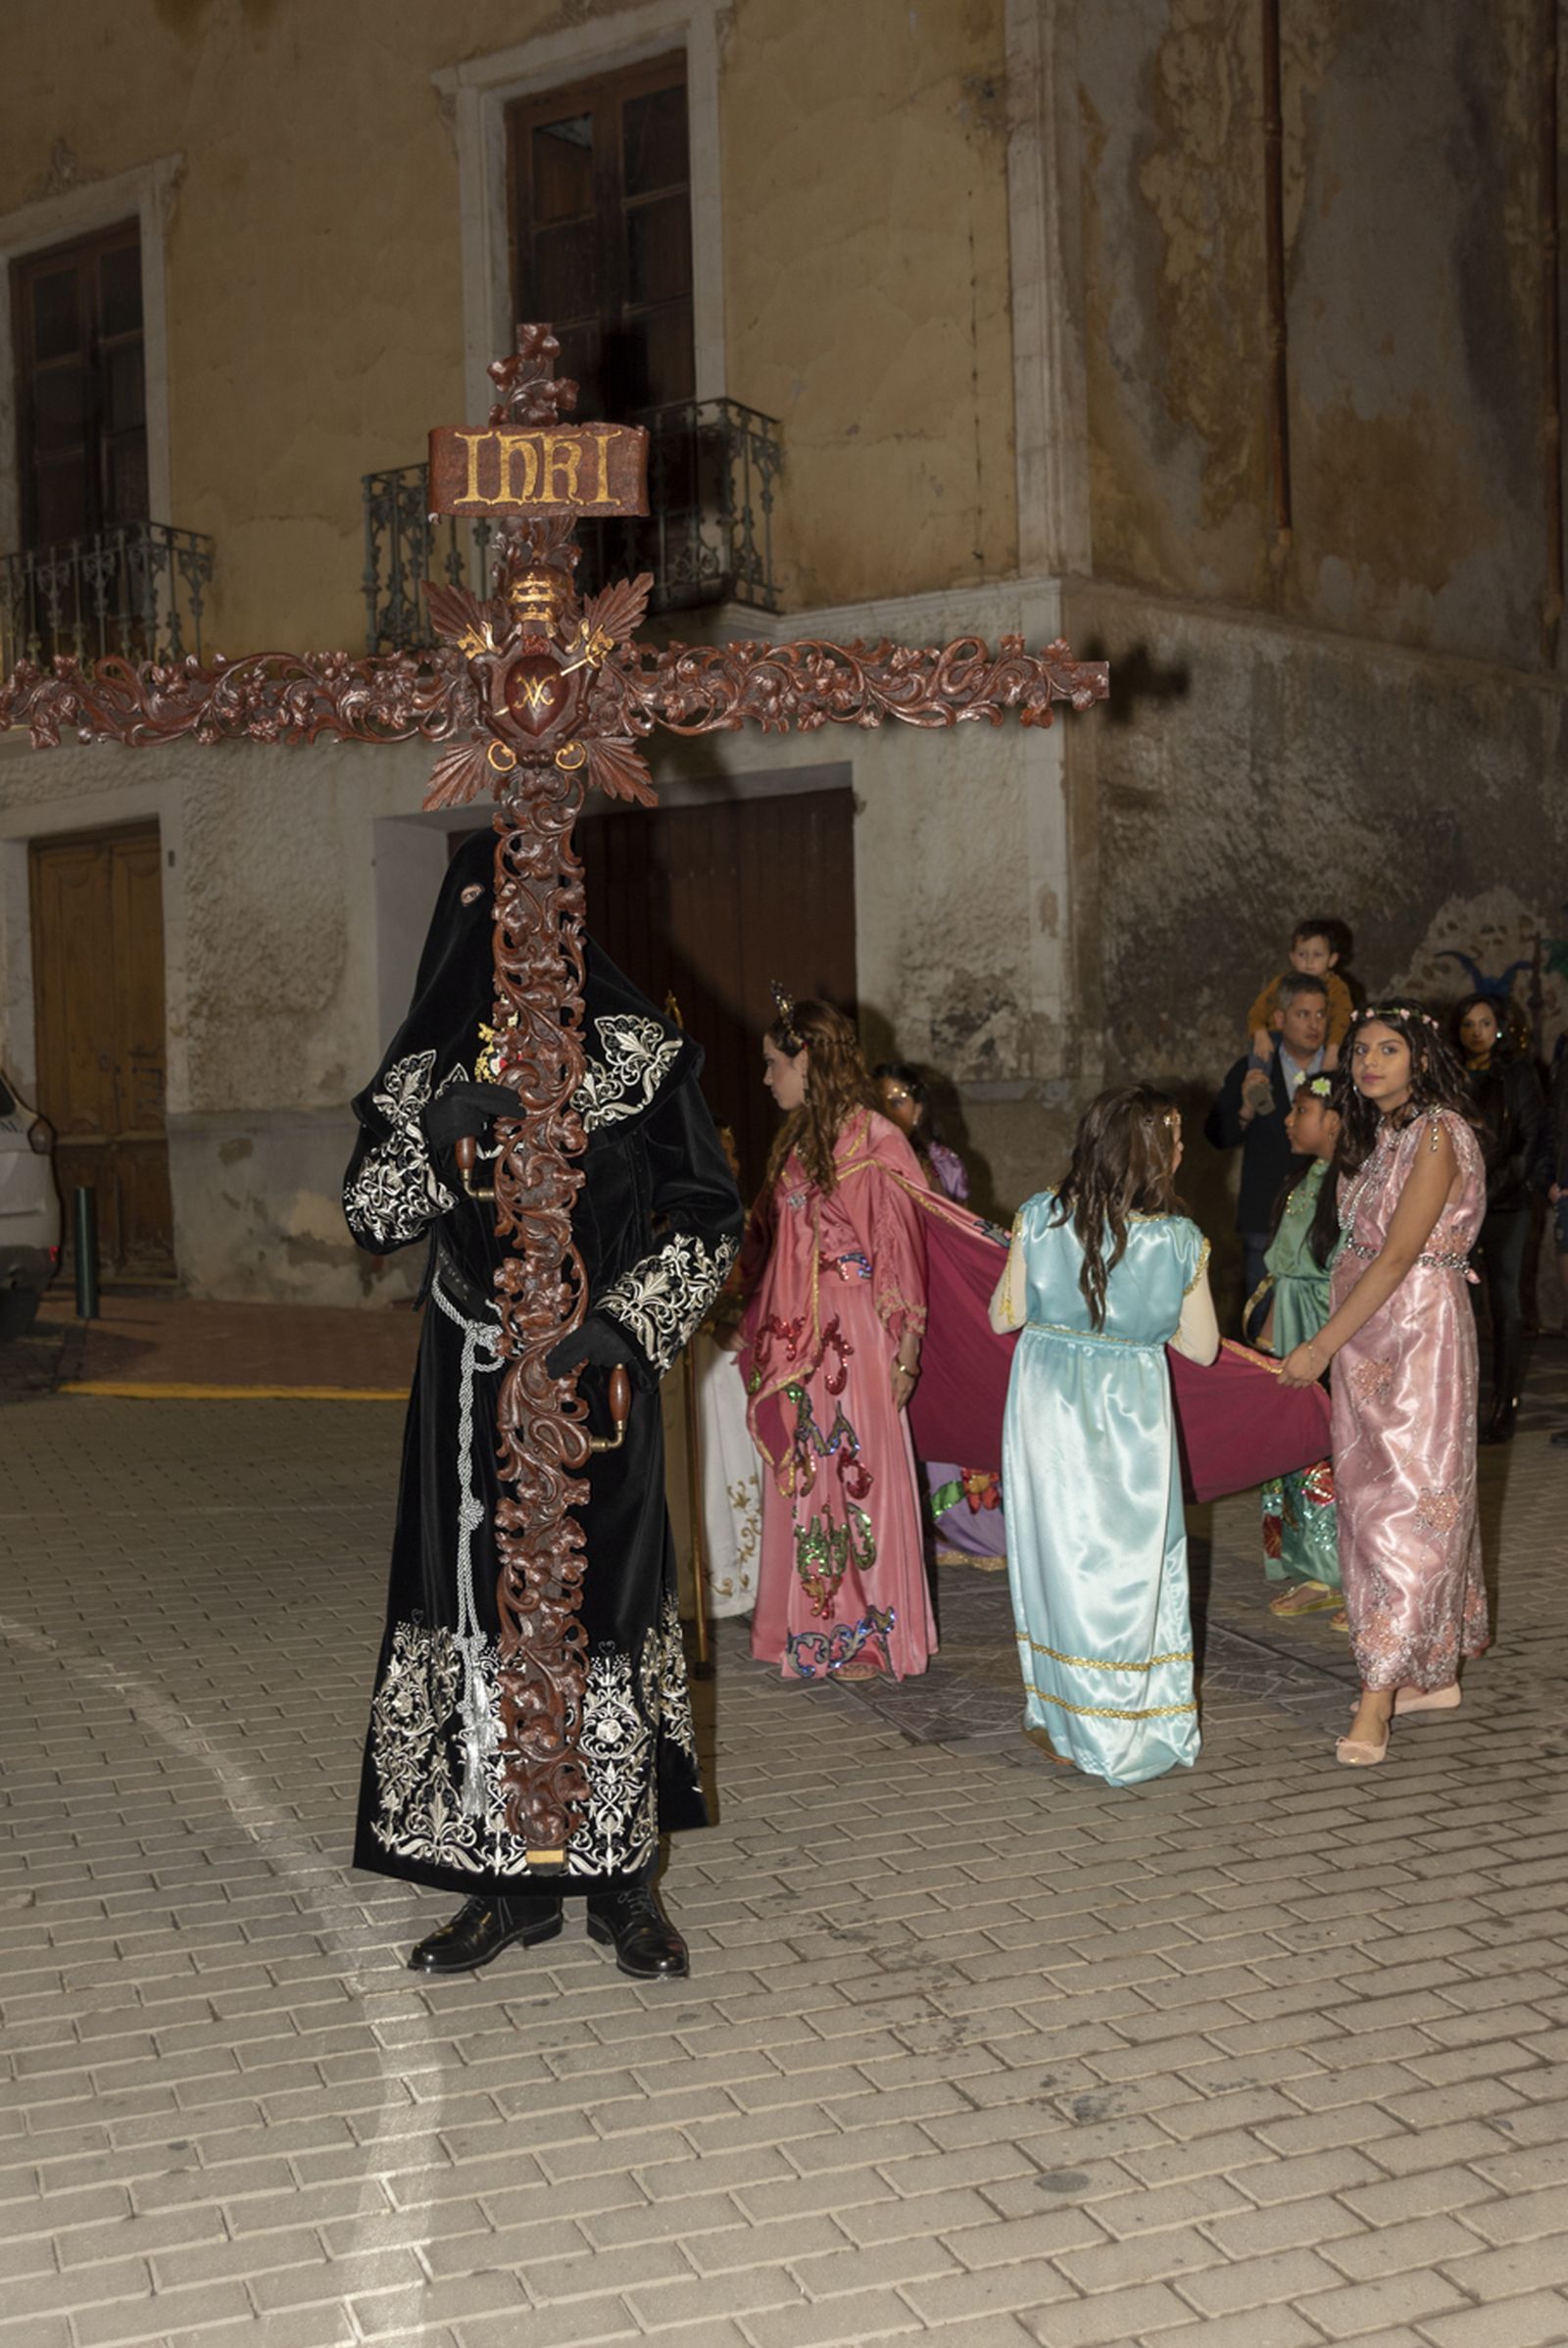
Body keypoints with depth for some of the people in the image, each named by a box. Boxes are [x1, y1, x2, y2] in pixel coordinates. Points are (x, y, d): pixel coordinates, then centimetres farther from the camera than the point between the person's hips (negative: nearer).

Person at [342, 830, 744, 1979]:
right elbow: (371, 1217, 0)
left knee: (608, 1606, 0)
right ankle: (506, 1877, 15)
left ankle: (623, 1873, 14)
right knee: (486, 1612, 3)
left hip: (598, 1373, -2)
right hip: (474, 1388, 2)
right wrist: (436, 1135, -19)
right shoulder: (430, 1070, 7)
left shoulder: (639, 1053, -1)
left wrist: (626, 1322, -16)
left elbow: (709, 1218, -3)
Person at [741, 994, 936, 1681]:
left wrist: (905, 1354, -13)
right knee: (798, 1484, 11)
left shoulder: (873, 1141, -11)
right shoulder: (794, 1140, 12)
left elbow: (901, 1250, -11)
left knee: (857, 1479, 0)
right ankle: (808, 1631, 22)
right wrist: (754, 1328, 22)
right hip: (792, 1342, 7)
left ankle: (868, 1637, 11)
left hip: (852, 1341, -7)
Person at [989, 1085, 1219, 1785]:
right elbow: (1202, 1345, -3)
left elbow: (1004, 1316, -2)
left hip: (1047, 1405, 2)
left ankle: (1065, 1724, 22)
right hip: (1132, 1412, -1)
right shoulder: (1179, 1241, -13)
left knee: (1059, 1551, 13)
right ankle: (1130, 1731, 19)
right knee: (1132, 1562, 11)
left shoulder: (1040, 1218, -11)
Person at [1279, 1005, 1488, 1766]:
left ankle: (1376, 1701, -7)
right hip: (1366, 1336, 9)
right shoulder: (1377, 1136, 13)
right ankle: (1434, 1674, 22)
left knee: (1408, 1502, -7)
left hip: (1419, 1335, -9)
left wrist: (1323, 1345, -19)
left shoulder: (1437, 1134, -14)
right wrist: (1333, 1344, 3)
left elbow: (1398, 1255, -19)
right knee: (1373, 1495, 11)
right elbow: (1360, 1250, 11)